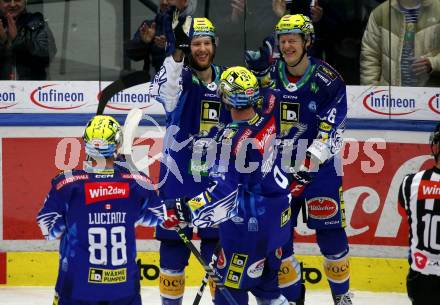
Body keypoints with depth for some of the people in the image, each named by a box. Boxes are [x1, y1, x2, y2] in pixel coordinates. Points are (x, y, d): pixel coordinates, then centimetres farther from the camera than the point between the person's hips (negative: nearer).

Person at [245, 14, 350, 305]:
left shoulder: (327, 79, -10)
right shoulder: (271, 74, 3)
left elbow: (331, 128, -16)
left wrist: (310, 161, -28)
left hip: (319, 170, -4)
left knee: (330, 235, -2)